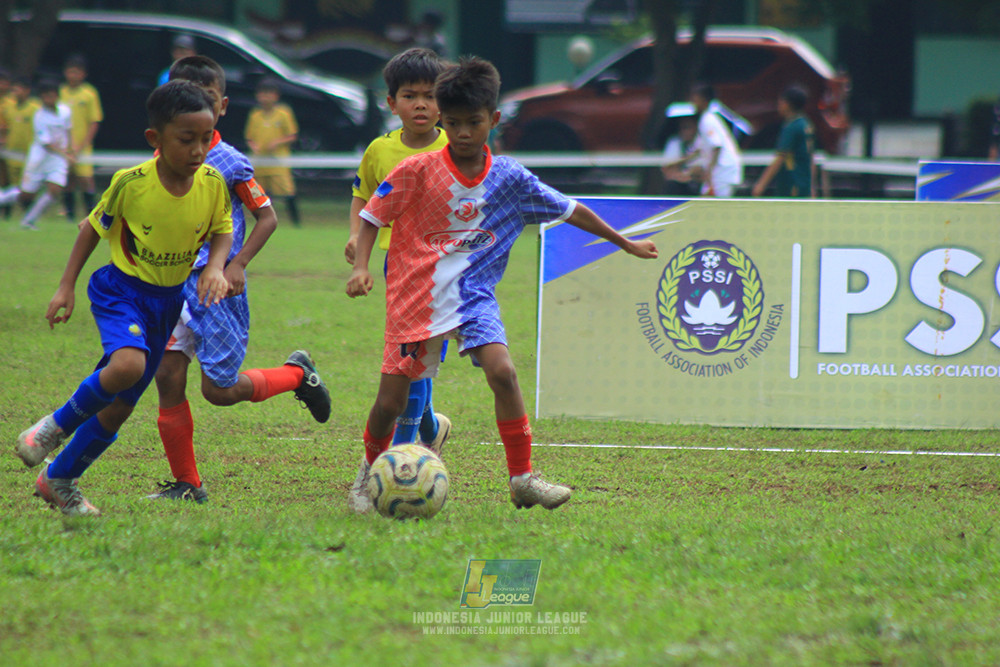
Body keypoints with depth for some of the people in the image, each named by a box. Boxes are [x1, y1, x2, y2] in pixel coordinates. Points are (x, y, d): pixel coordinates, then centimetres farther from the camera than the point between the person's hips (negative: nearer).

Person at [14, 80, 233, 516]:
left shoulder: (212, 184, -11)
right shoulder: (131, 183, -20)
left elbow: (222, 231, 5)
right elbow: (94, 227, -5)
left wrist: (216, 266, -16)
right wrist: (67, 286, -4)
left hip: (167, 300, 4)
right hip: (121, 289, -4)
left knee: (121, 406, 8)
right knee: (127, 365, -34)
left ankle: (59, 480, 28)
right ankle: (58, 425, -7)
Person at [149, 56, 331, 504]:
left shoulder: (230, 164, -6)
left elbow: (267, 217, 1)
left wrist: (238, 265, -9)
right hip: (174, 285, 4)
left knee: (220, 390, -5)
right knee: (168, 375, -5)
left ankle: (297, 374, 24)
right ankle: (186, 484, 5)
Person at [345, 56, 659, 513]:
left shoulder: (509, 178, -1)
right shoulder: (417, 171, -9)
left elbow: (569, 211, 11)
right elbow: (373, 216, 0)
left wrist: (626, 244, 18)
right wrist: (361, 267, -16)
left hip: (473, 293, 1)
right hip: (416, 295, -1)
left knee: (501, 372, -22)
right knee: (391, 401, -2)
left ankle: (522, 478, -11)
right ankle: (372, 469, 28)